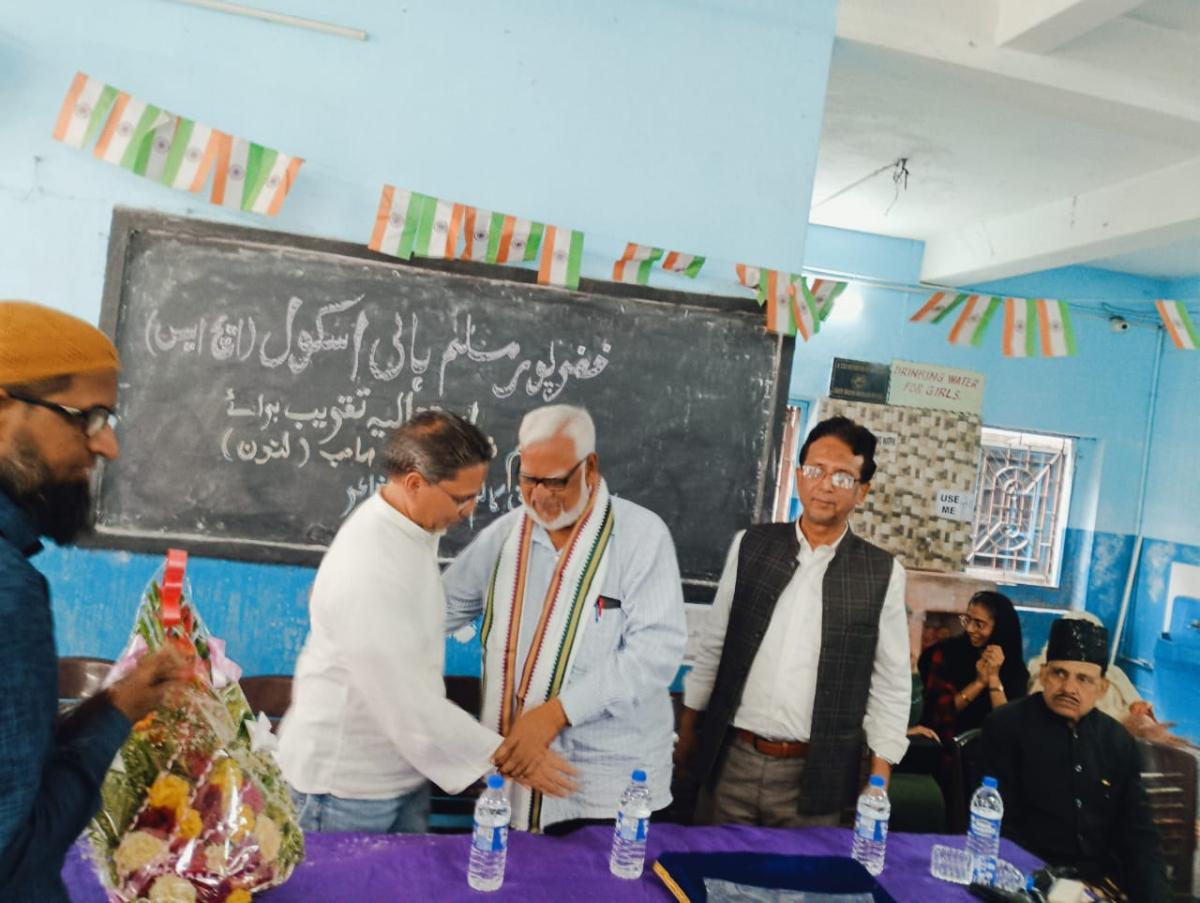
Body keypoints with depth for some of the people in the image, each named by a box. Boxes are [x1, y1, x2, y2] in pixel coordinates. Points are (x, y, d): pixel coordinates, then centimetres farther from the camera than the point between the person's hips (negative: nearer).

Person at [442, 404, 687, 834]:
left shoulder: (641, 535, -11)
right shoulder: (506, 533, 4)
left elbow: (657, 649, -18)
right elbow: (444, 605, 14)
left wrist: (555, 713, -22)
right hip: (512, 769, 4)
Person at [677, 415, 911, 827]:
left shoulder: (883, 573, -4)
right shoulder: (750, 546, 0)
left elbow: (891, 684, 1)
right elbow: (711, 646, 6)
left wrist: (880, 778, -2)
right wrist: (687, 730, 9)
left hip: (815, 775, -1)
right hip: (730, 762, 2)